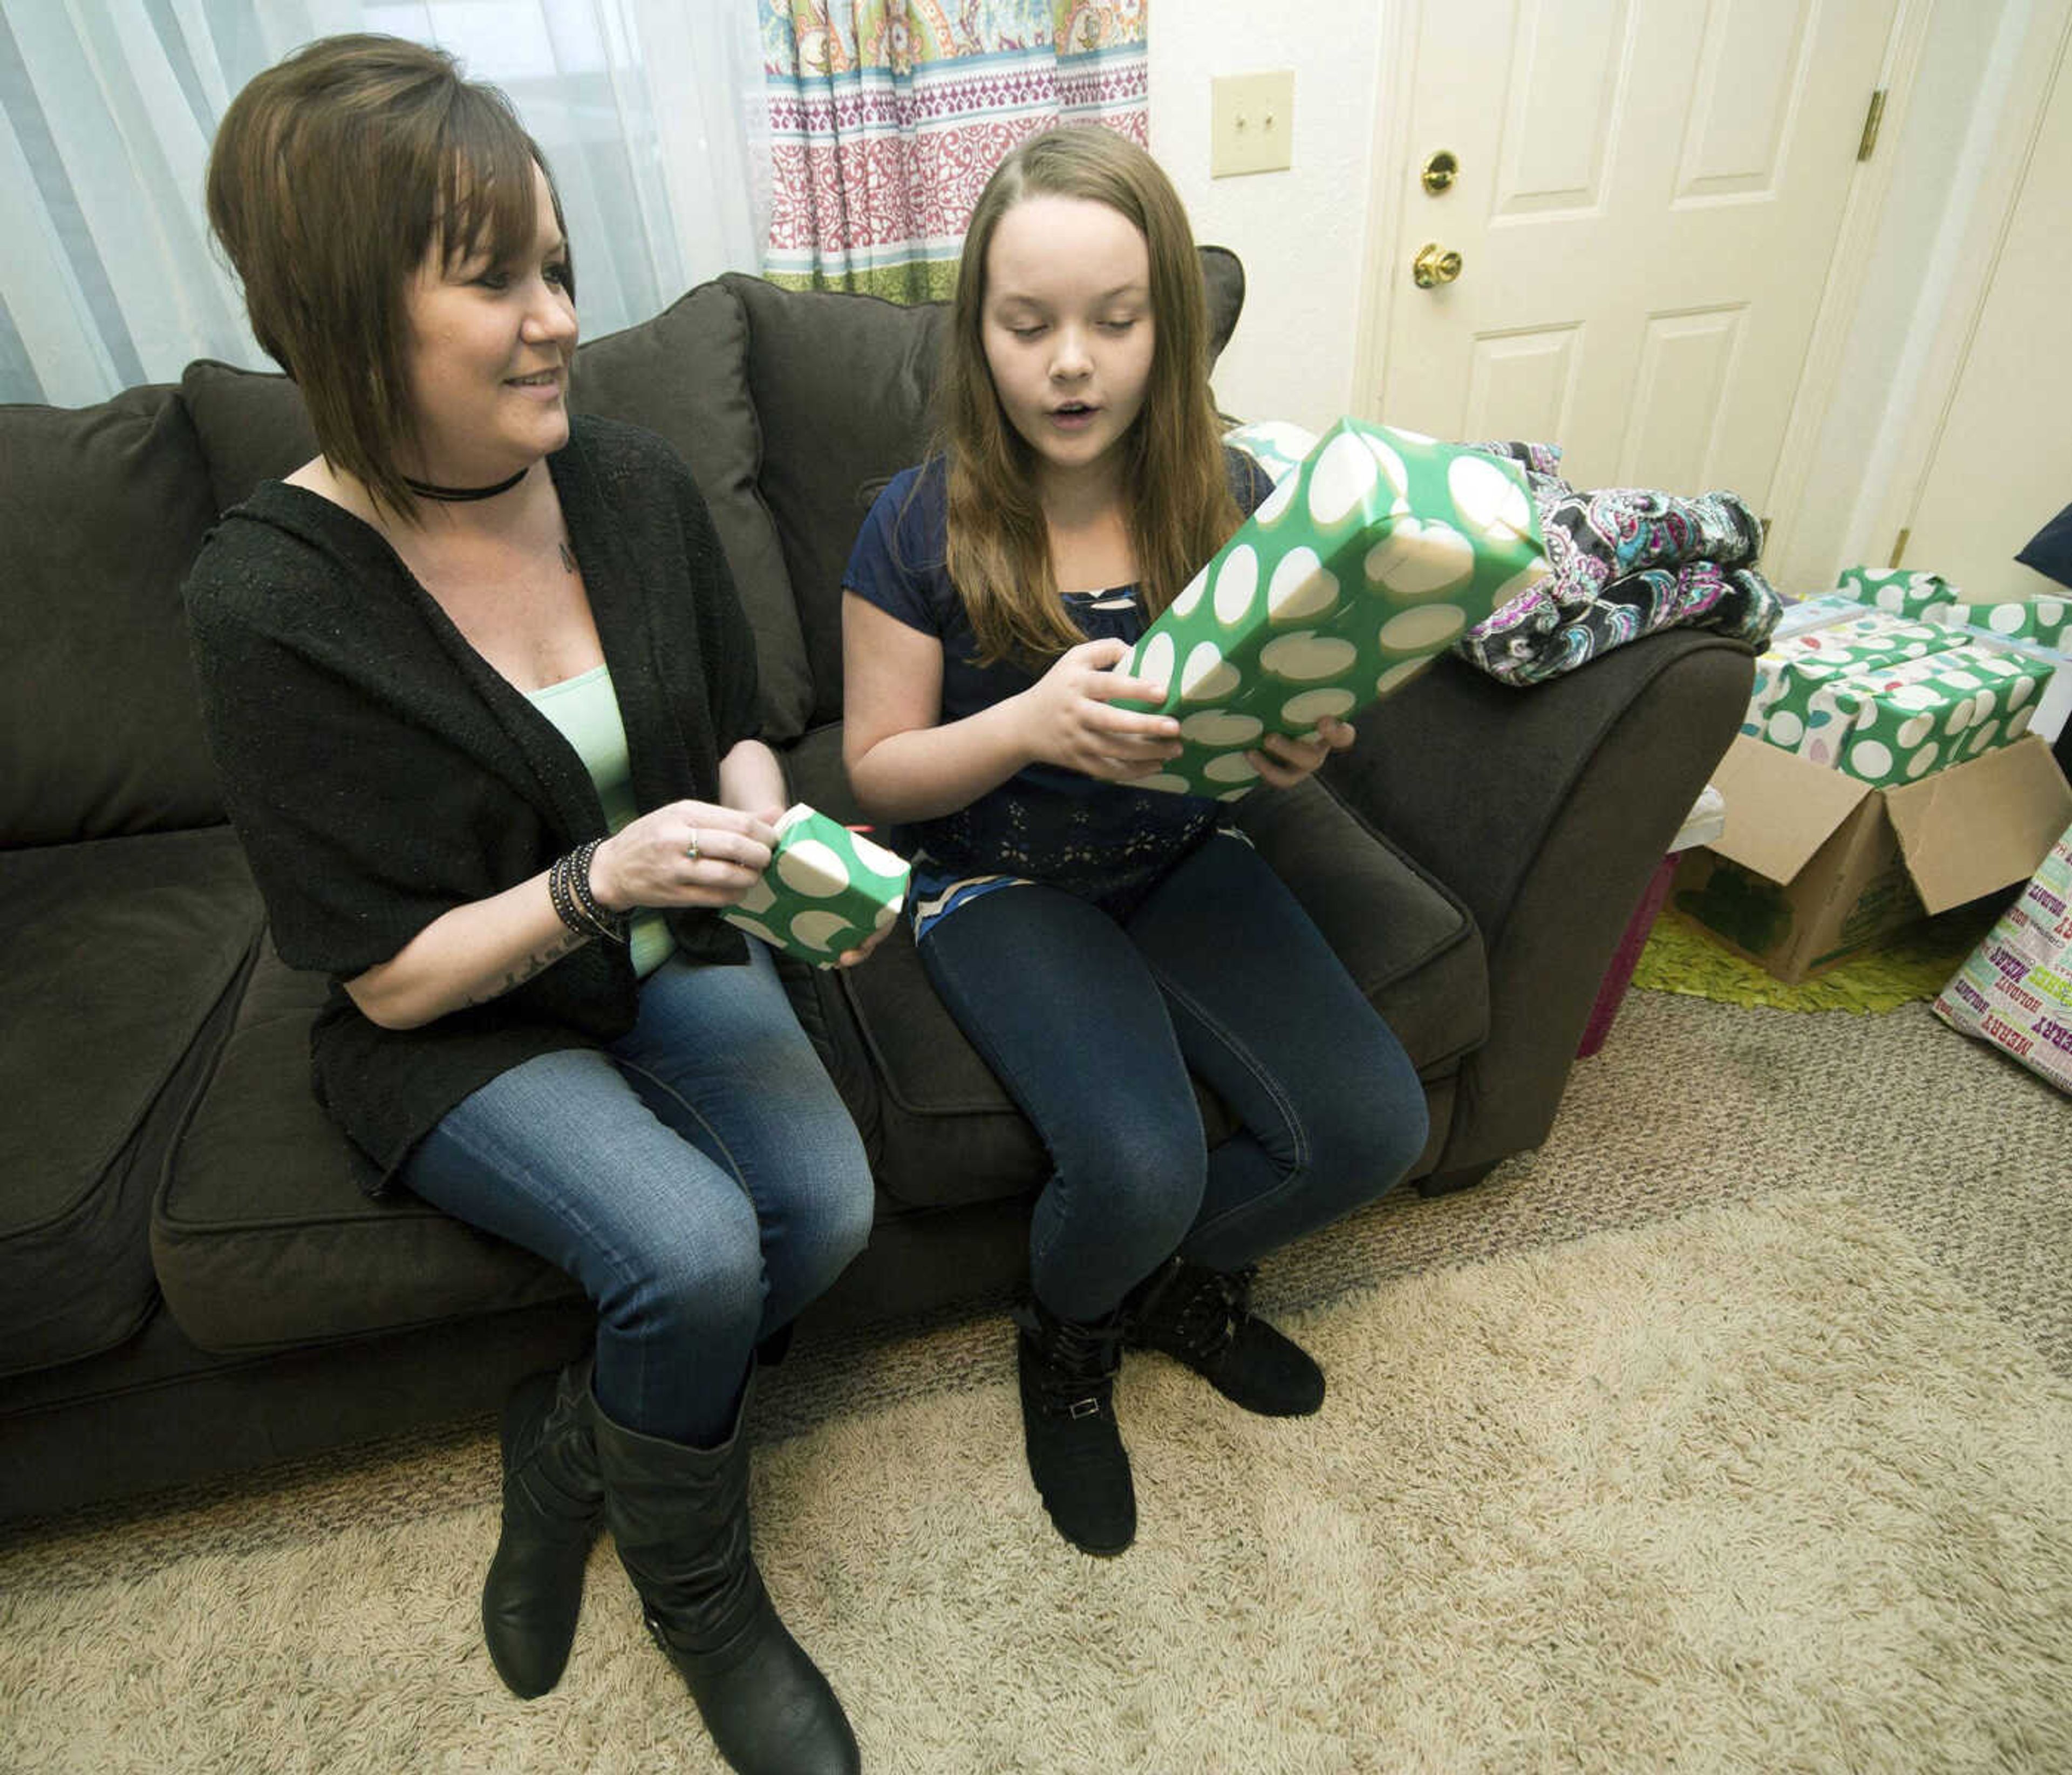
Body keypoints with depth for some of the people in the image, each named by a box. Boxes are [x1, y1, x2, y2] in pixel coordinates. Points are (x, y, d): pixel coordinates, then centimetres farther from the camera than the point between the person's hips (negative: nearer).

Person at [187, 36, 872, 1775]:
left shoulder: (634, 480, -7)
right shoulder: (271, 599, -20)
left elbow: (738, 727, 8)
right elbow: (390, 976, -15)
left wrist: (756, 814, -15)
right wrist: (596, 883, -30)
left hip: (668, 953, 5)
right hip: (456, 1028, -4)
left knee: (826, 1200, -19)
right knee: (694, 1253, -26)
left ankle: (567, 1439, 13)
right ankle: (697, 1600, 10)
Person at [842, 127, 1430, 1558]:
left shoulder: (1232, 502, -3)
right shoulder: (925, 526, -11)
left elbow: (1276, 714, 8)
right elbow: (878, 771, -8)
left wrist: (1300, 750, -18)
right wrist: (1033, 722, -27)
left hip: (1183, 859, 4)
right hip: (999, 882, -3)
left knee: (1373, 1129, -15)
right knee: (1140, 1169, -27)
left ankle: (1182, 1280, 19)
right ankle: (1068, 1342, 13)